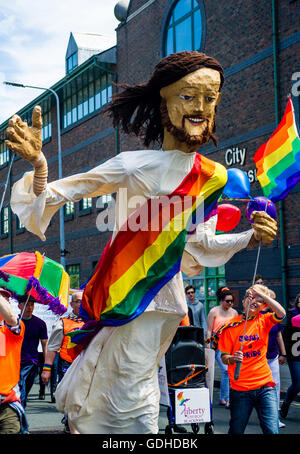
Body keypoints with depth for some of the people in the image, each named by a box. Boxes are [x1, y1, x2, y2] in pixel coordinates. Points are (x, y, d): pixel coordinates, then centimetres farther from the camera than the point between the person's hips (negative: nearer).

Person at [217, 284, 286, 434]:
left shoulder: (264, 321, 6)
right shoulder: (231, 326, 1)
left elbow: (281, 313, -15)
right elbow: (224, 357, 1)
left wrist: (261, 293, -16)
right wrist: (233, 359, -21)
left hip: (264, 385, 1)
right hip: (240, 388, -1)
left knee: (271, 430, -10)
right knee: (236, 430, 7)